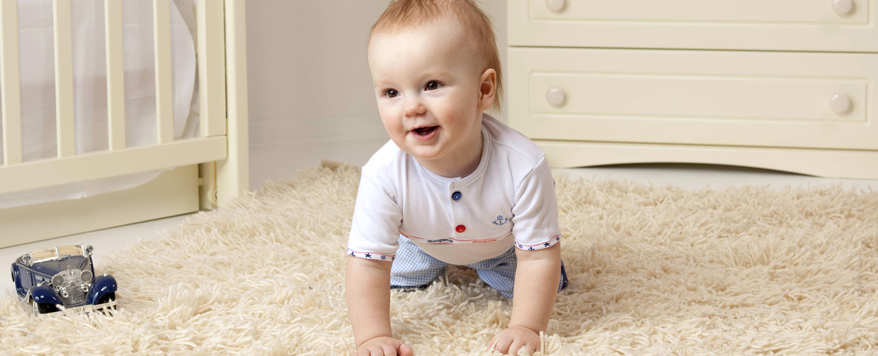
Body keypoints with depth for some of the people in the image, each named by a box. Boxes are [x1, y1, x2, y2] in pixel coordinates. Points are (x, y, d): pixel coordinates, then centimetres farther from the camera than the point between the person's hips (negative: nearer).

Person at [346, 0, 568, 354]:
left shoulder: (522, 166, -46)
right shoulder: (383, 175, -43)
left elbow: (539, 258, -35)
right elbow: (367, 264, -35)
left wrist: (525, 328, -41)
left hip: (501, 241, -1)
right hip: (423, 241, 1)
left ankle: (487, 265, 35)